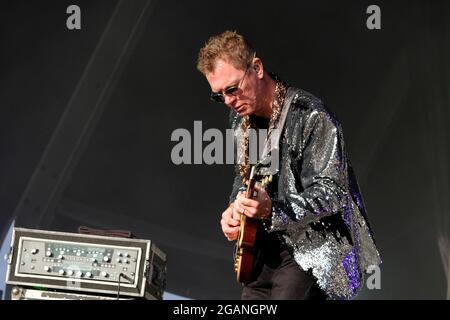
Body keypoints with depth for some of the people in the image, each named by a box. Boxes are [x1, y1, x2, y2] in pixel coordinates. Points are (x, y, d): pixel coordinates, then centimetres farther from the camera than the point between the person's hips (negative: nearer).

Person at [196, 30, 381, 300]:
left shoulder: (311, 116, -17)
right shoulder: (241, 120, 8)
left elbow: (331, 193, -22)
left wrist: (272, 210, -34)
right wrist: (235, 209, 3)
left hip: (312, 249, -8)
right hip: (267, 251, 8)